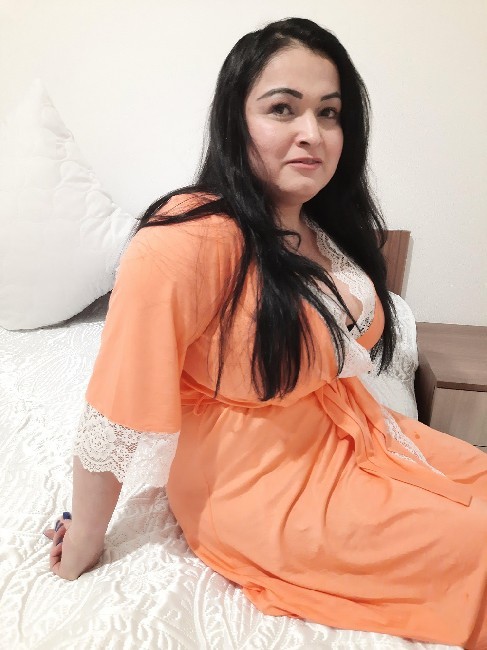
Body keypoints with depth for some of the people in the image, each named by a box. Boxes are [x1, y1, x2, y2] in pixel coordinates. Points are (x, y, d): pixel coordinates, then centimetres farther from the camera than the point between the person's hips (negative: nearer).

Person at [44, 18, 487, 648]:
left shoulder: (328, 225, 3)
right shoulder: (189, 239, -27)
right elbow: (115, 413, -23)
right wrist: (80, 554, -14)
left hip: (351, 436, 8)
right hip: (263, 486, -8)